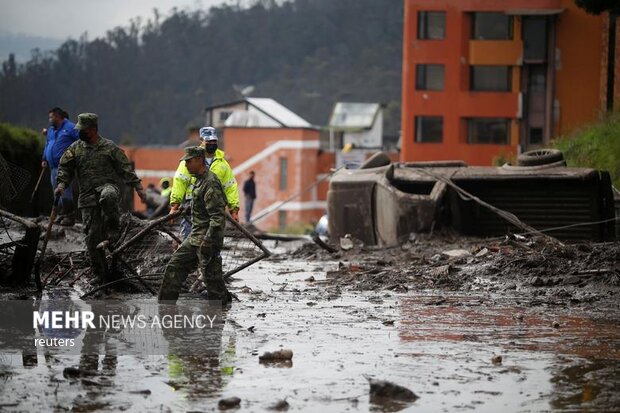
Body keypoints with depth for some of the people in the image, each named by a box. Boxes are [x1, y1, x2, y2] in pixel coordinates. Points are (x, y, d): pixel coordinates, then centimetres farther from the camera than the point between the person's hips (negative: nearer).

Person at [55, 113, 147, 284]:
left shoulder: (109, 147, 5)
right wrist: (61, 184, -5)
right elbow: (65, 167, 14)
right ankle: (100, 274, 7)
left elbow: (125, 169, 5)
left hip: (107, 186, -3)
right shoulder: (75, 148, 13)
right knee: (92, 235, -3)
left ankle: (113, 228, -18)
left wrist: (138, 187, -2)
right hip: (87, 196, 3)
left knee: (108, 196, -42)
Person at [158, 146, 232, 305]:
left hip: (207, 239, -11)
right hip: (194, 238, 11)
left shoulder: (210, 183, -18)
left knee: (211, 277, -7)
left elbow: (218, 216, -23)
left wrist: (208, 241, -26)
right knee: (174, 267, 11)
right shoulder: (200, 180, 14)